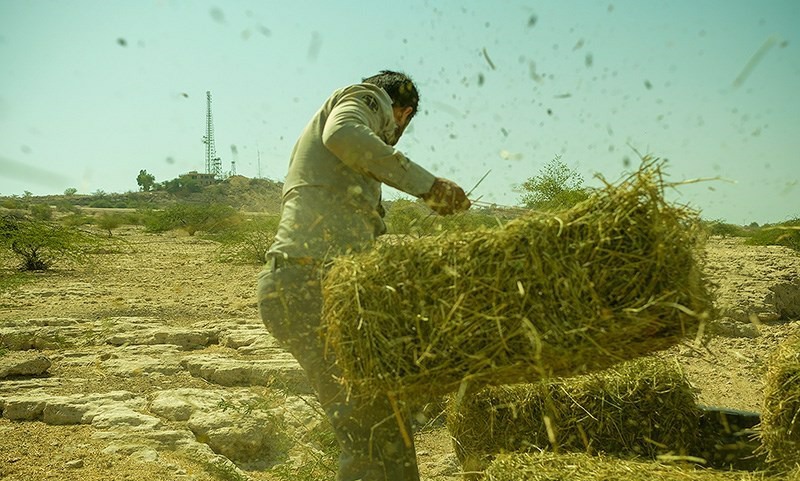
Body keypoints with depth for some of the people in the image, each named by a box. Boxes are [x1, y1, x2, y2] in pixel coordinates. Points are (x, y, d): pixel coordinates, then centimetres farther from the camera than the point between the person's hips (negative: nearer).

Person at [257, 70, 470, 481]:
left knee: (381, 427, 11)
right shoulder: (366, 98, 9)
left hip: (297, 287, 10)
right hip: (309, 285, -10)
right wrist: (424, 183, -17)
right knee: (376, 435, -10)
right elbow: (342, 134, -19)